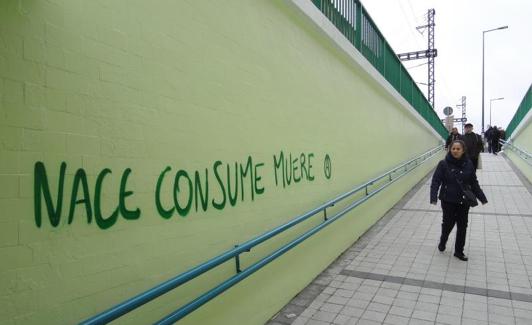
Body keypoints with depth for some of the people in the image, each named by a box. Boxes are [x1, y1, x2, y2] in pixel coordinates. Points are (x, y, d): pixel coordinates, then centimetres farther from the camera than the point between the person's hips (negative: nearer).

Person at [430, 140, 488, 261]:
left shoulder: (468, 164, -3)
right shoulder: (443, 164, -12)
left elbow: (474, 183, 5)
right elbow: (436, 181, -15)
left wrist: (482, 198, 3)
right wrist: (434, 197, -27)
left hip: (464, 201, 3)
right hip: (448, 201, -3)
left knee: (462, 226, 10)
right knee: (448, 223, 8)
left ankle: (459, 251, 28)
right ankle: (443, 241, 40)